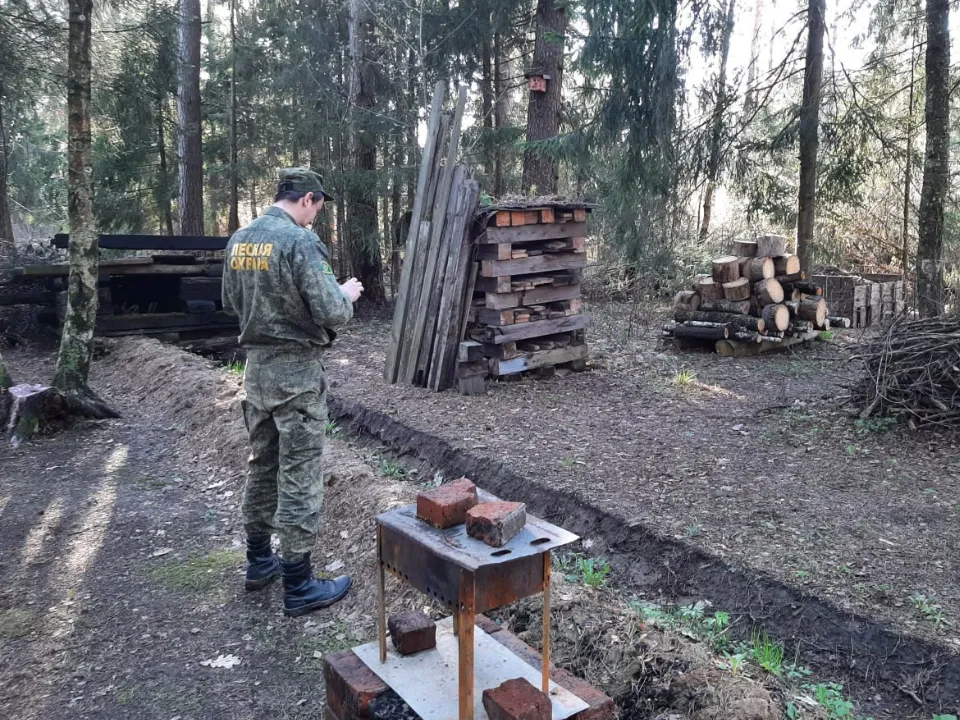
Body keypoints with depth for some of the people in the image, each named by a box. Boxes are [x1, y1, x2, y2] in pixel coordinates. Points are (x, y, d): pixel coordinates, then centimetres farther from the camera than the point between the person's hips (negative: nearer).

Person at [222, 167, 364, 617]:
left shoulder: (239, 240, 6)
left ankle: (258, 561, 32)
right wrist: (347, 294, 1)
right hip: (296, 370, -8)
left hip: (256, 365, 8)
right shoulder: (299, 242, -18)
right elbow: (332, 314, -19)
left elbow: (231, 303, 17)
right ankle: (298, 585, 9)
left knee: (262, 466, 19)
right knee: (299, 477, 0)